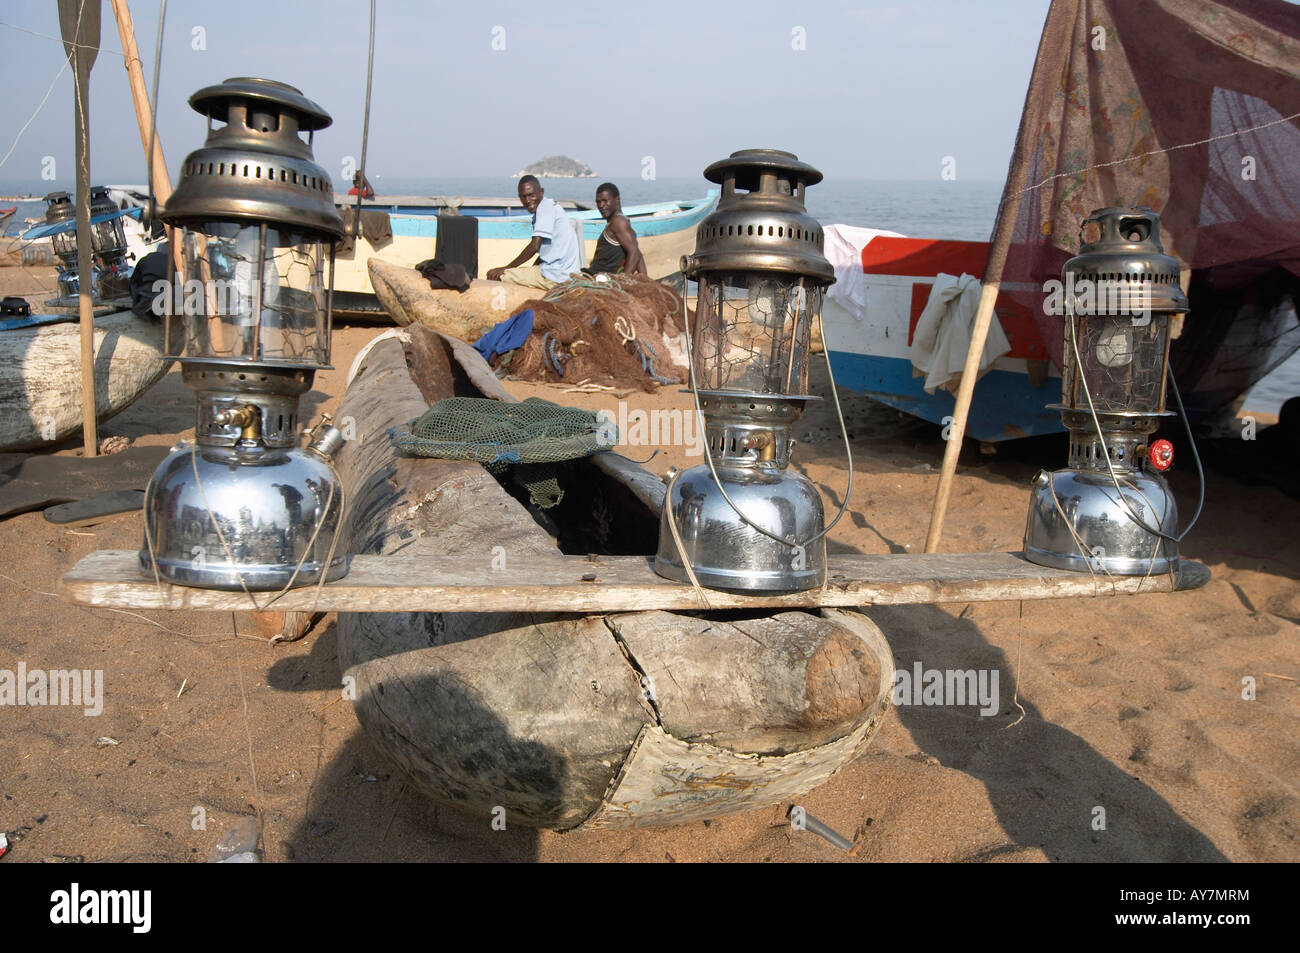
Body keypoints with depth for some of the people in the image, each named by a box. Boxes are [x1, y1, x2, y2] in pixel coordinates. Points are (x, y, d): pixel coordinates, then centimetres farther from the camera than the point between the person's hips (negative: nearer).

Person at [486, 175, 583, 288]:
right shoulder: (550, 206, 20)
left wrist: (505, 269, -10)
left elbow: (535, 246, -18)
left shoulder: (546, 206, -11)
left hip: (556, 277, -11)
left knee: (494, 276, -11)